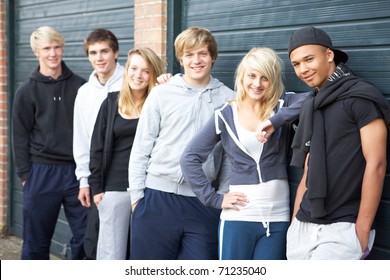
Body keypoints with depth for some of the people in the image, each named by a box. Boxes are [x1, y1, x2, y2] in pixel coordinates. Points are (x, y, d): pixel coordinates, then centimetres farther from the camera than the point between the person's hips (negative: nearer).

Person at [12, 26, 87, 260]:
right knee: (36, 241, 6)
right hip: (42, 173, -1)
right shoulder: (27, 91, 1)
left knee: (85, 236, 4)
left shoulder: (80, 86, 4)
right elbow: (20, 137, 1)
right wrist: (26, 175, -5)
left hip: (77, 171, 1)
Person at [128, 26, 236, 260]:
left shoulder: (228, 99, 5)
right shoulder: (162, 94, 3)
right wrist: (137, 194, 1)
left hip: (203, 203, 1)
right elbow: (141, 148, 4)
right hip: (157, 197, 0)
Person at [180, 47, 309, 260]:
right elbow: (190, 158, 2)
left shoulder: (283, 106, 3)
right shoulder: (225, 115, 2)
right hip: (238, 216, -1)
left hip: (278, 217, 1)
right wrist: (214, 198, -3)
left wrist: (277, 119, -24)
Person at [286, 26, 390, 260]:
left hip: (344, 228, -7)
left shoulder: (361, 97, -6)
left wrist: (362, 232, -15)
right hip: (304, 227, 7)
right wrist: (295, 223, 13)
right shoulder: (311, 106, 16)